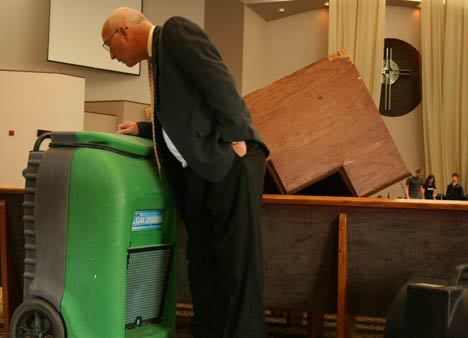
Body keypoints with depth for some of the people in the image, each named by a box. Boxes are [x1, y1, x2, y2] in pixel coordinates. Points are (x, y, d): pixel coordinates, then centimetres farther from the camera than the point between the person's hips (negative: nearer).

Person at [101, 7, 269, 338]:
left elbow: (218, 79, -14)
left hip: (229, 161, -9)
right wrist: (142, 129, 18)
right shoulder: (158, 57, 25)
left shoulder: (176, 30, -1)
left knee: (238, 258, -7)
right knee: (202, 262, 8)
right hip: (197, 172, 9)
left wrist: (235, 137, -18)